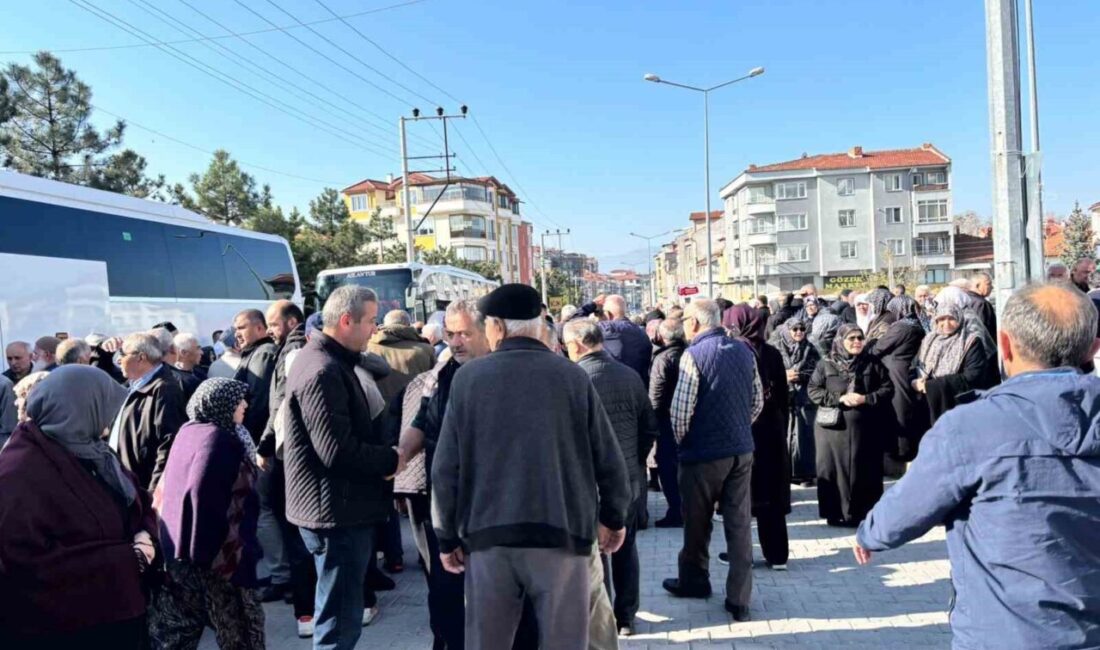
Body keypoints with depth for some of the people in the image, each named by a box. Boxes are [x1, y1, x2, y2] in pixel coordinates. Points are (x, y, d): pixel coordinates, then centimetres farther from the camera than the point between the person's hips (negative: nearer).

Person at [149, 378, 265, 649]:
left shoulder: (188, 431, 8)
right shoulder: (218, 438, -18)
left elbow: (166, 488, 15)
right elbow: (203, 495, -26)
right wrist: (212, 549, -19)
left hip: (177, 549, 9)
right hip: (218, 554, -9)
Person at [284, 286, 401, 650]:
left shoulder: (331, 362, 13)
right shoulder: (322, 372, -22)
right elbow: (339, 452, -27)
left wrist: (385, 452, 2)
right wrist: (392, 459, -13)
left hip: (342, 508, 11)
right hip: (337, 511, -11)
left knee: (340, 614, 23)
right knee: (340, 620, 0)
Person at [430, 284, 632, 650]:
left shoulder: (468, 377, 0)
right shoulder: (573, 376, -1)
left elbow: (446, 466, -1)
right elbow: (608, 459, 1)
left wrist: (447, 535, 9)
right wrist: (614, 517, 16)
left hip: (488, 533, 1)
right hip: (562, 531, 0)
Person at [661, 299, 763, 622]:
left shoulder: (694, 354, -15)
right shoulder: (744, 350, 3)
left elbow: (681, 410, -18)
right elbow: (757, 401, 10)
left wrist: (681, 439, 1)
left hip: (704, 452, -5)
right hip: (742, 450, 5)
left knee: (697, 522, 14)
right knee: (740, 523, 9)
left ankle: (694, 581, 32)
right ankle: (739, 599, 12)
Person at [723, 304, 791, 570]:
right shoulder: (772, 353, 2)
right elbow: (784, 396, 6)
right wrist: (781, 428, 15)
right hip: (771, 431, 4)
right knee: (772, 492, 11)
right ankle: (778, 554, 16)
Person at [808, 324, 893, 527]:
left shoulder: (873, 364, 7)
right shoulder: (826, 364, 2)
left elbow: (888, 389, 4)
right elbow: (813, 390, -2)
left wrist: (866, 399, -11)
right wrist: (839, 398, -14)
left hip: (865, 428, 1)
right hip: (833, 427, -1)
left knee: (865, 470, 3)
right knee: (835, 468, 1)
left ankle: (864, 514, 14)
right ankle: (835, 513, 10)